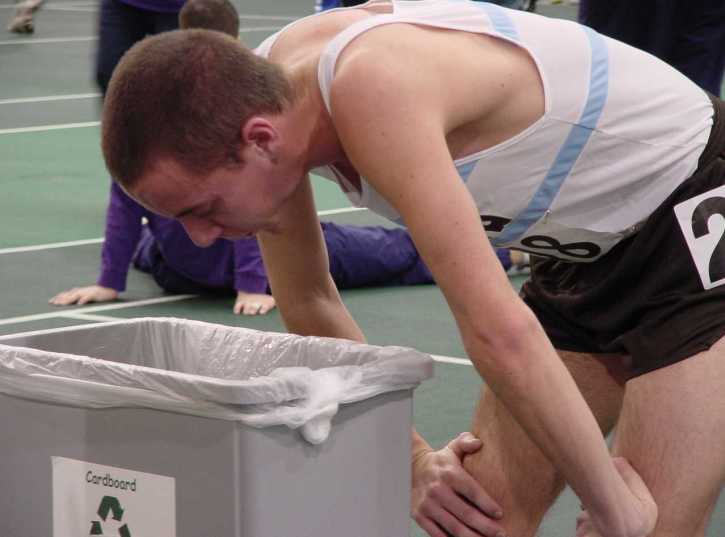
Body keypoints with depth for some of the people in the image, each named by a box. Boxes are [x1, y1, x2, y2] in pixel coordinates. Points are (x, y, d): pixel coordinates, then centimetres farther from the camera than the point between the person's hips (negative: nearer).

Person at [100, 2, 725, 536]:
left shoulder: (372, 93, -36)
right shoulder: (260, 95, -9)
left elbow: (497, 330, -38)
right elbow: (309, 305, 6)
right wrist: (412, 460, 0)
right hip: (593, 248, 8)